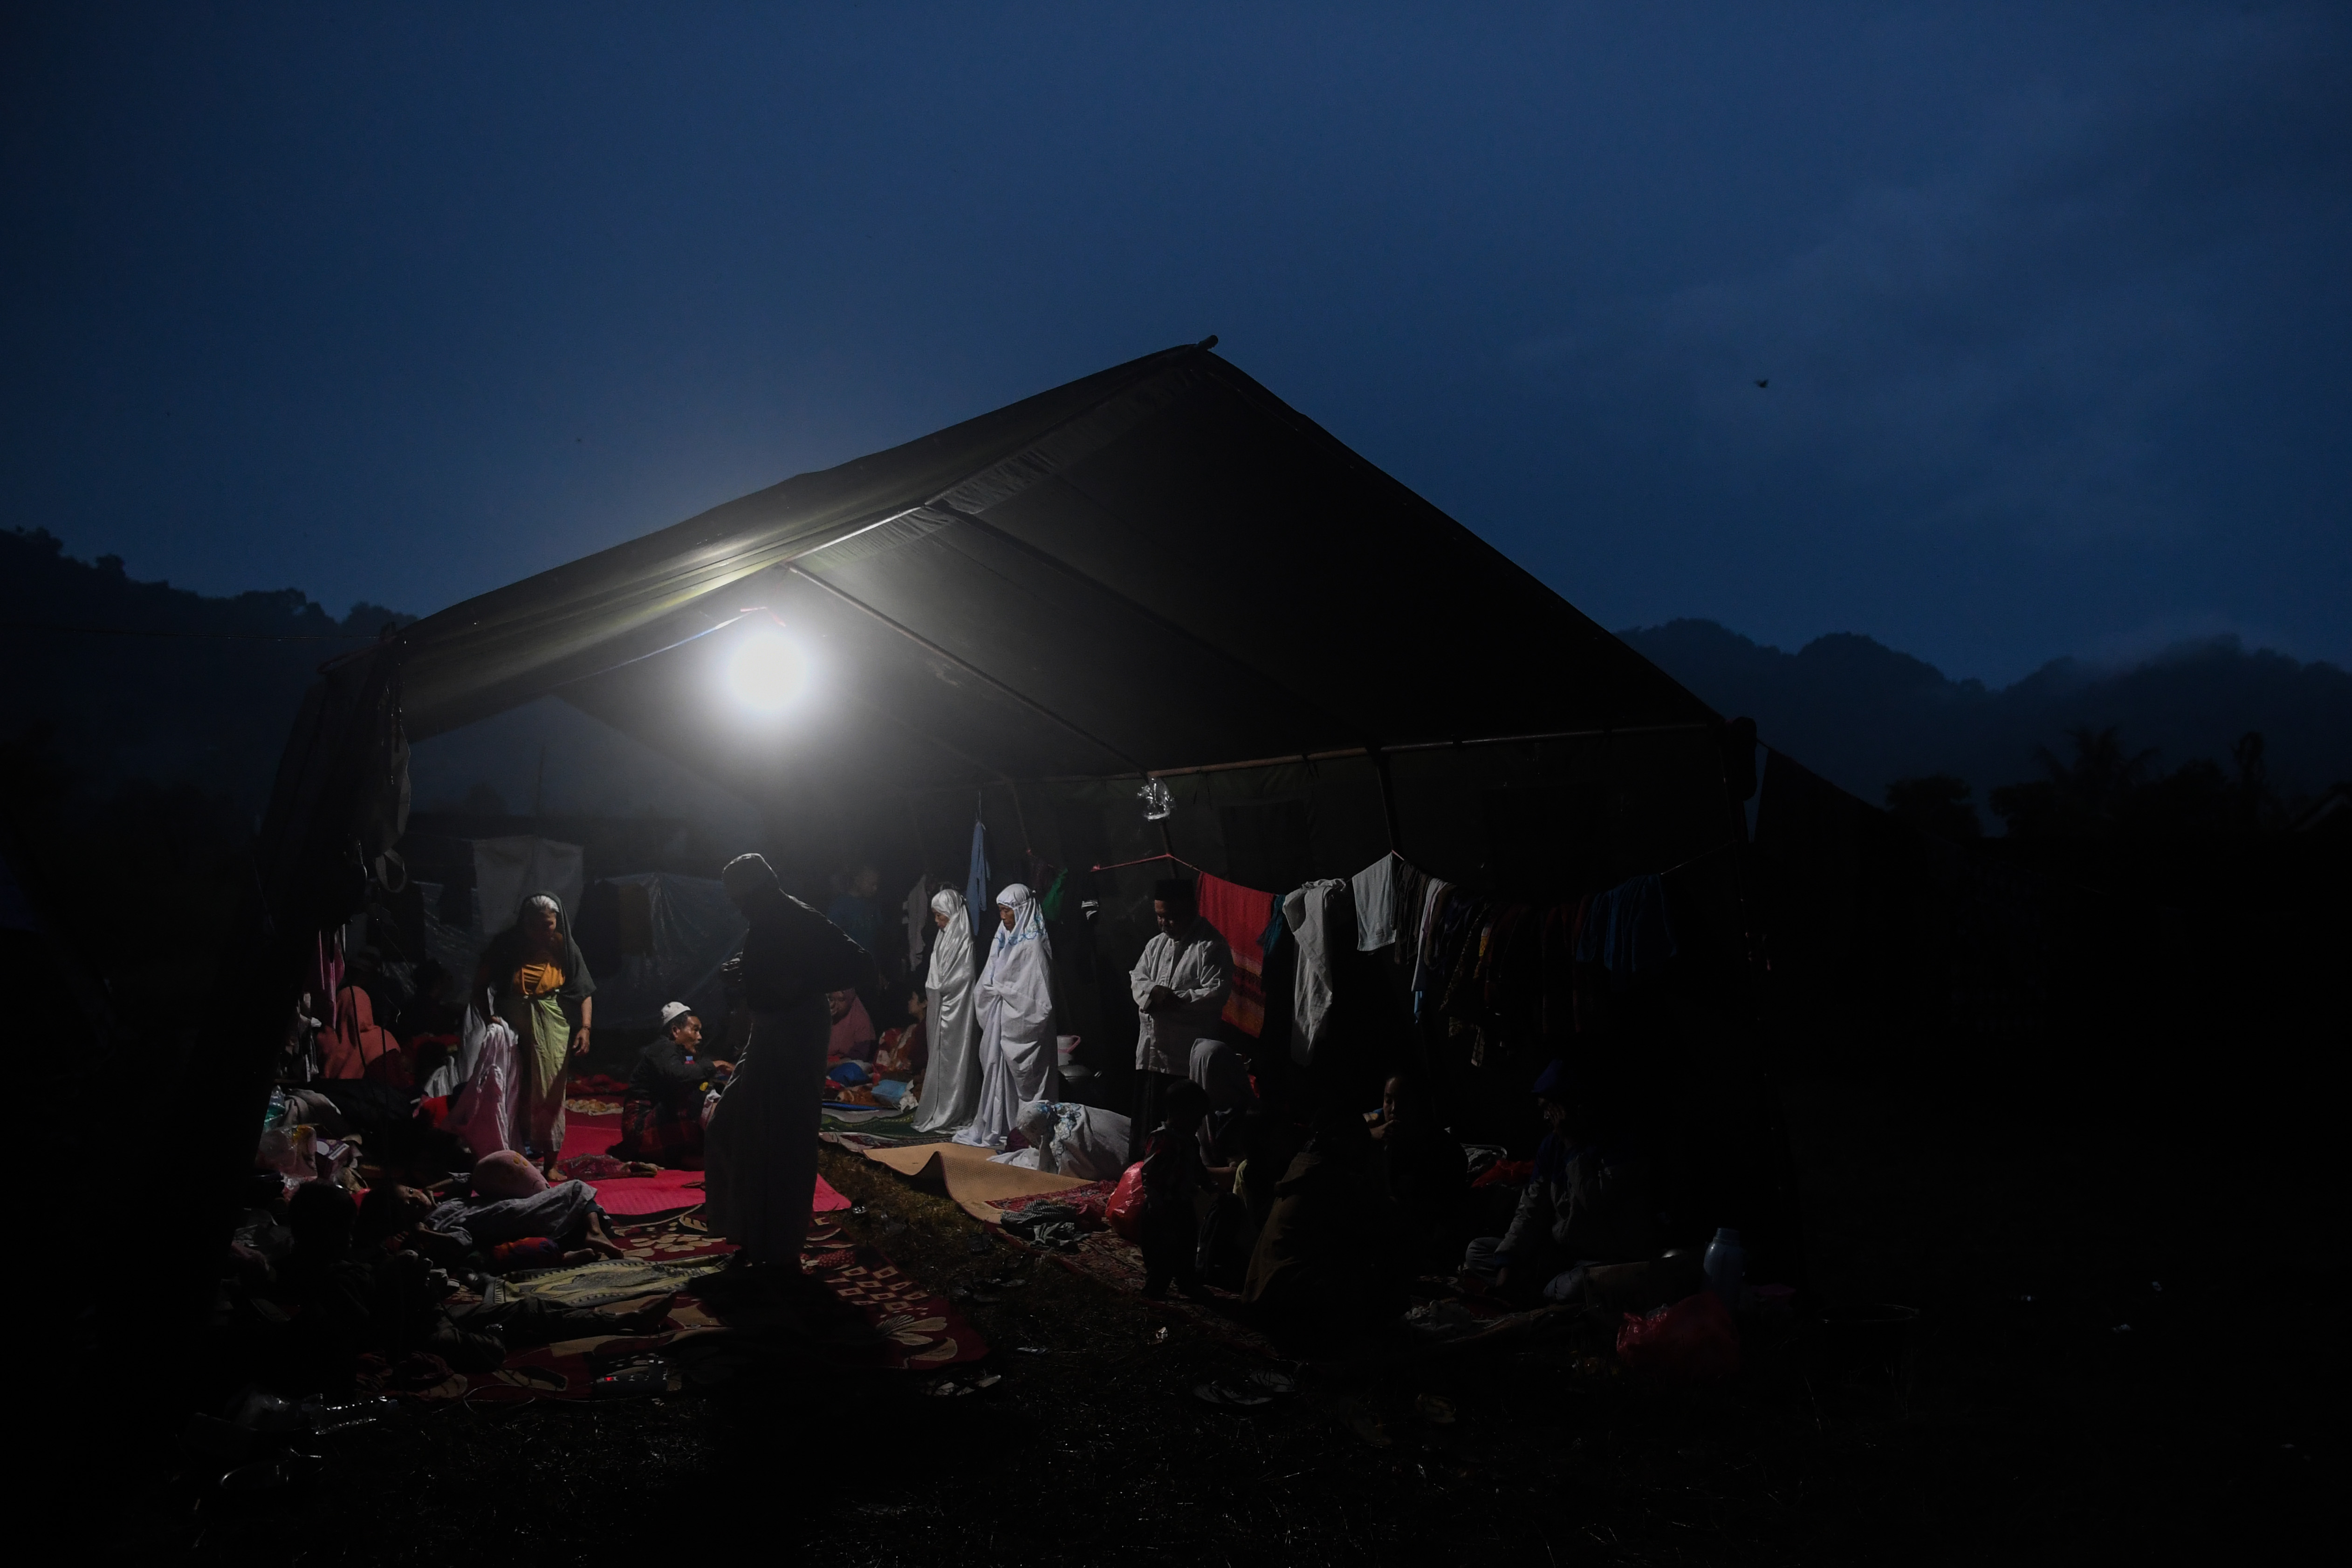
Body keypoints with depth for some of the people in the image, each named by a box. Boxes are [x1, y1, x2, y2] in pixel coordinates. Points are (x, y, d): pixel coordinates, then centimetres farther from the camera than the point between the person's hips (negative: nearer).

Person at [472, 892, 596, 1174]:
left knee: (549, 1092, 0)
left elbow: (585, 992, -5)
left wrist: (585, 1027, -16)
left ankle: (550, 1161, 7)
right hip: (512, 1026, 1)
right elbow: (480, 983, 3)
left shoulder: (565, 948, -5)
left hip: (552, 1027, -1)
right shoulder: (506, 944, -4)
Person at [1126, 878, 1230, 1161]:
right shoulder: (1156, 944, 15)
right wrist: (1153, 992, -11)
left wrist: (1174, 1000, -15)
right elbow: (1137, 979, 11)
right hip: (1151, 1050, 8)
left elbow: (1215, 995, -18)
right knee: (1148, 1124, 15)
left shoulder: (1211, 947, -10)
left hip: (1188, 1055, -7)